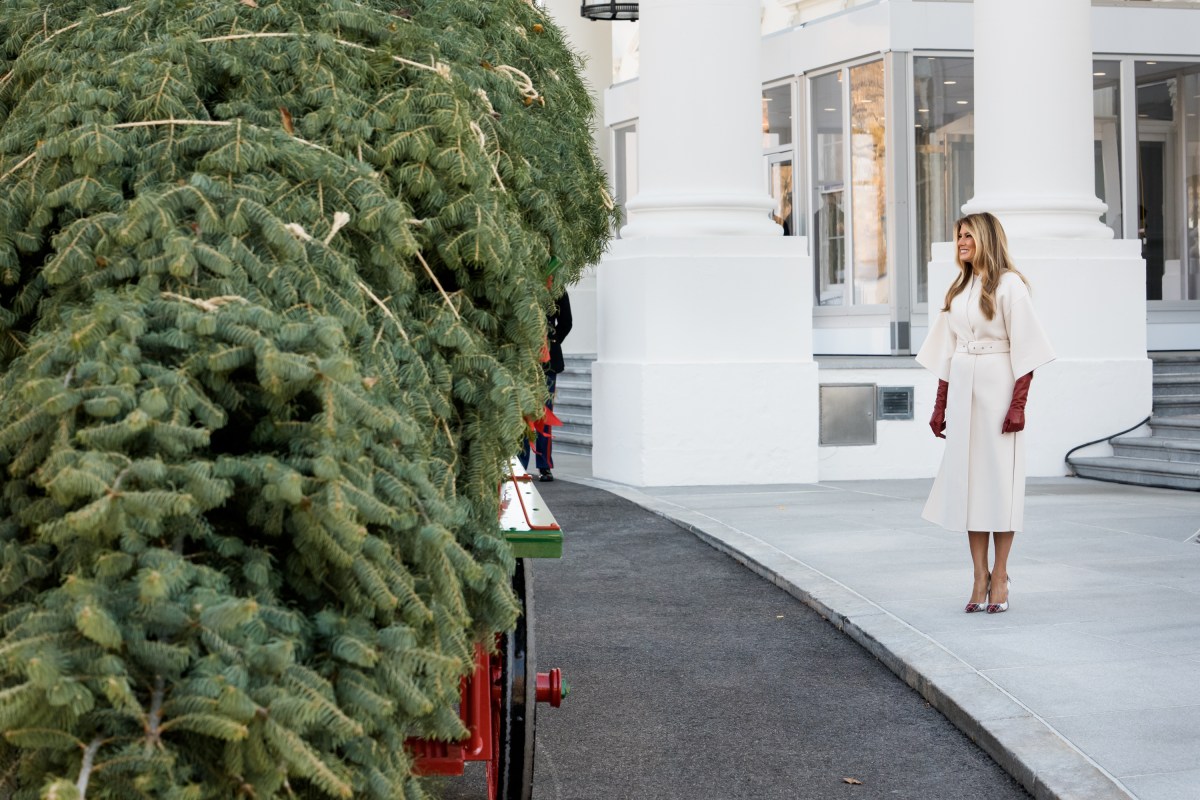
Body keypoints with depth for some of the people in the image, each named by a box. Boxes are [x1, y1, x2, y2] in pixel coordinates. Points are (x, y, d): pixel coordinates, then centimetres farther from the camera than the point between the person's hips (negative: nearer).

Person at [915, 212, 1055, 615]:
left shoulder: (1008, 285, -5)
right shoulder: (958, 289, 15)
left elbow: (1024, 348, -9)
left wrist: (1018, 403, -16)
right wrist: (940, 404, 11)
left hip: (997, 388, -6)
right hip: (962, 389, 6)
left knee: (1000, 478, -3)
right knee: (967, 478, 2)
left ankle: (999, 575, 3)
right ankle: (980, 575, 6)